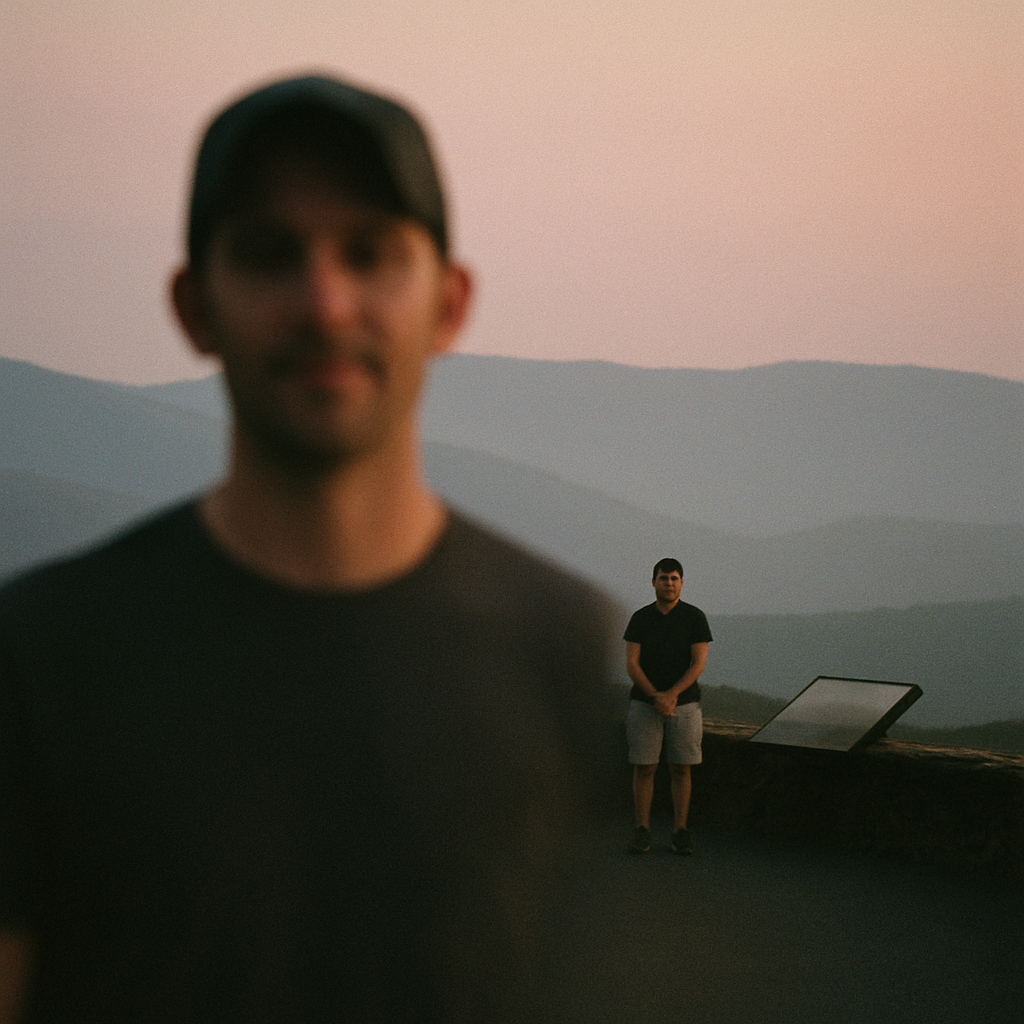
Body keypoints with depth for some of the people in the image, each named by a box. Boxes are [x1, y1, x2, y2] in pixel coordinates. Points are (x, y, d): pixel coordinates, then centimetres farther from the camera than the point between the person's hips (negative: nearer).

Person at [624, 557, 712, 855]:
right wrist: (656, 697, -18)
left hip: (684, 704, -1)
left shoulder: (694, 617, -3)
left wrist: (672, 694, -21)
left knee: (680, 768, 3)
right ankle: (642, 831, 7)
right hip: (644, 704, 1)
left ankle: (681, 832, 10)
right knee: (644, 767, 0)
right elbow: (631, 664, -5)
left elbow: (699, 663, -9)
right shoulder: (640, 618, 1)